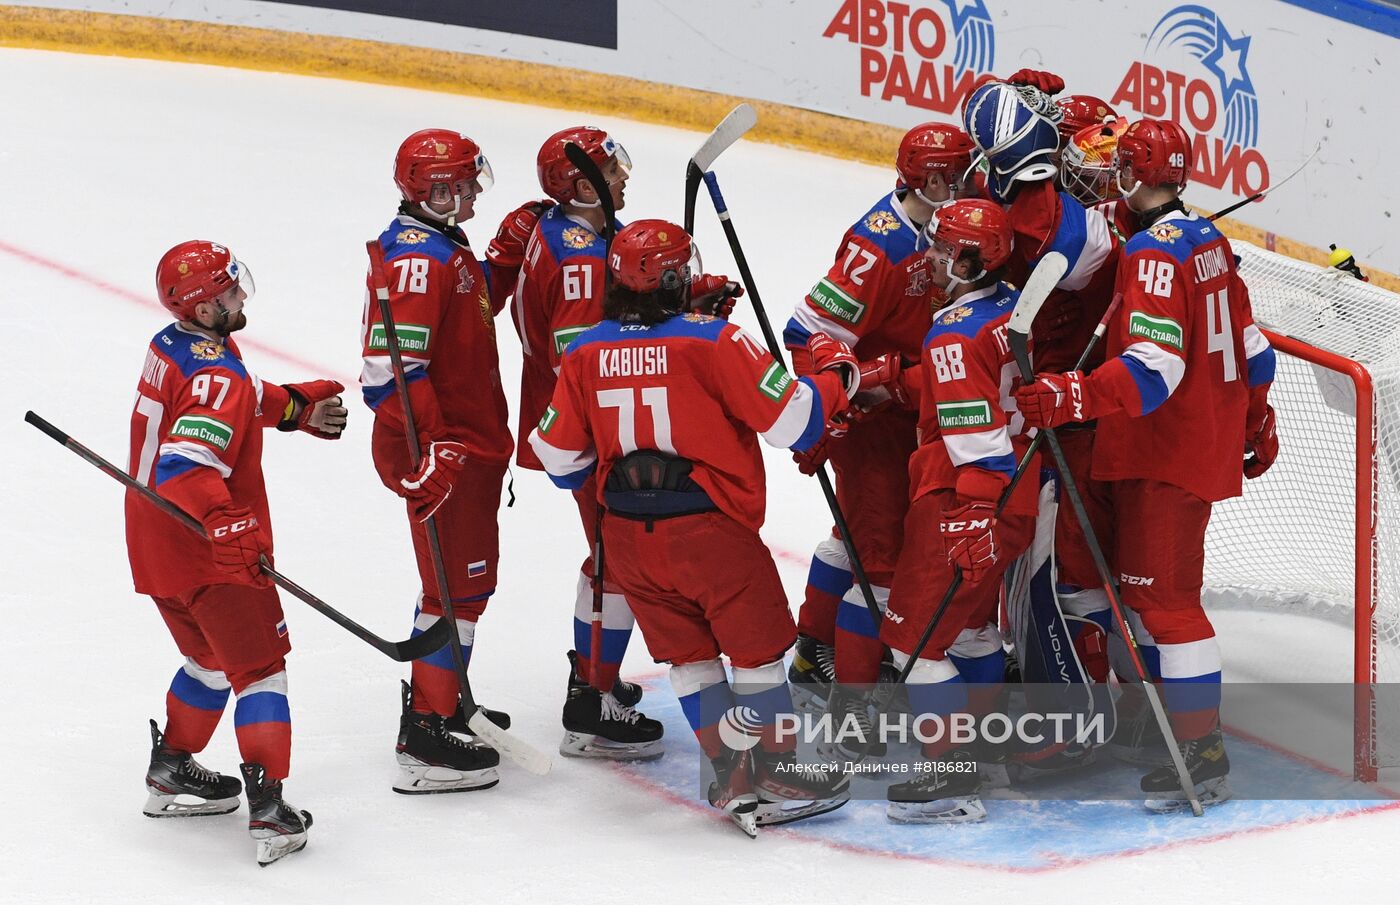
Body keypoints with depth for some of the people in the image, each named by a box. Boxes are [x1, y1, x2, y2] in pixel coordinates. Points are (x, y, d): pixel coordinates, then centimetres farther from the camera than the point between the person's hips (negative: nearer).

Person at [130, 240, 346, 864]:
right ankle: (268, 808, -8)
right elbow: (188, 465, -36)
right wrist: (228, 526, -44)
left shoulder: (170, 346, 7)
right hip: (206, 556, -9)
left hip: (155, 547, 9)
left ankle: (170, 774, 36)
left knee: (212, 659, 26)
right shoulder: (217, 375, -23)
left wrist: (298, 407, 22)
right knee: (259, 667, -1)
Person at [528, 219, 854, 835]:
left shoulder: (584, 353, 1)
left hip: (628, 536, 5)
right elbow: (792, 419, -13)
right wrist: (835, 370, 5)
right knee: (758, 647, 10)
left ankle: (732, 776, 18)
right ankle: (777, 776, 16)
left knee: (688, 653, 17)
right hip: (709, 530, -5)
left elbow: (557, 455, 9)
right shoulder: (712, 340, -14)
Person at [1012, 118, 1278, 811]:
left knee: (1163, 592, -7)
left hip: (1168, 453, -10)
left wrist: (1070, 398, -36)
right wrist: (1258, 425, 30)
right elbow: (1251, 344, 19)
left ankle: (1203, 754, -7)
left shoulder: (1154, 252, -19)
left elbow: (1154, 367, -29)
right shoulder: (1207, 240, 11)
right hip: (1211, 437, 10)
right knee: (1140, 579, 19)